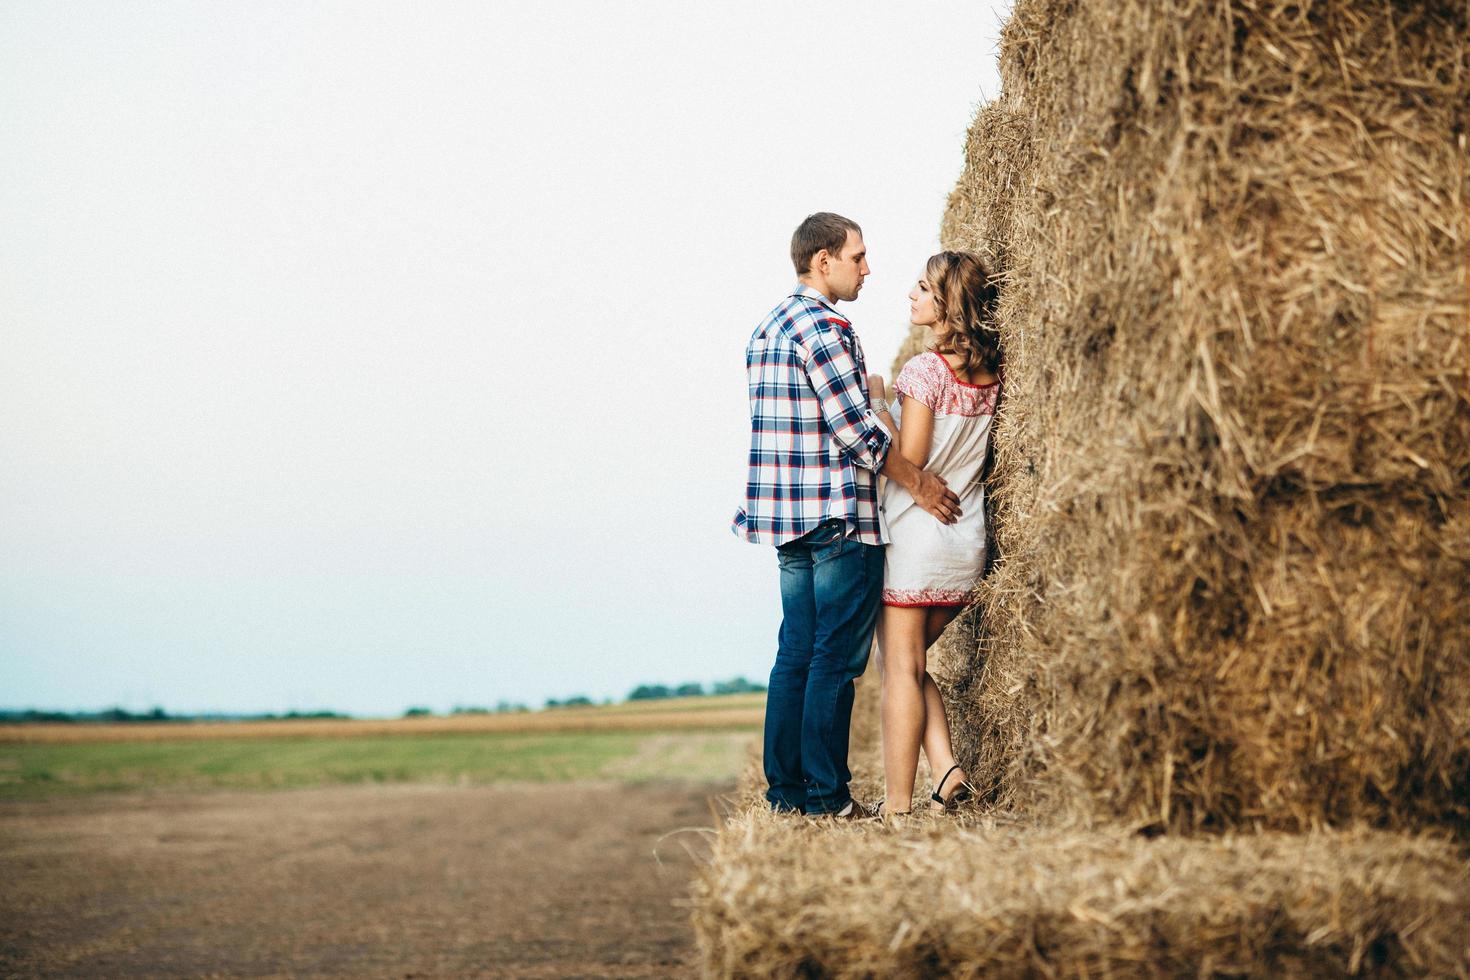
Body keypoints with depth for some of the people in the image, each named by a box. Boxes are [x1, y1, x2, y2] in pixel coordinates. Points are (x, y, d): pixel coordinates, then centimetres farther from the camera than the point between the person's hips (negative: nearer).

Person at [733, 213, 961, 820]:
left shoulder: (767, 328, 17)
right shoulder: (823, 326, -13)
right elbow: (856, 429, -17)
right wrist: (918, 483, -7)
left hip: (788, 518, 9)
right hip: (839, 518, -9)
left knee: (796, 652, 11)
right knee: (837, 658, -4)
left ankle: (785, 789, 14)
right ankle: (827, 797, -1)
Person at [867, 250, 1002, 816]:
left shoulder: (925, 370, -15)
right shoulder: (990, 372, 6)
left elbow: (909, 458, -17)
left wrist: (877, 403, -4)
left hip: (913, 536, -7)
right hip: (967, 540, 7)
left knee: (900, 667, -1)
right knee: (910, 662, 17)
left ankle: (898, 802, -1)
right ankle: (946, 772, 3)